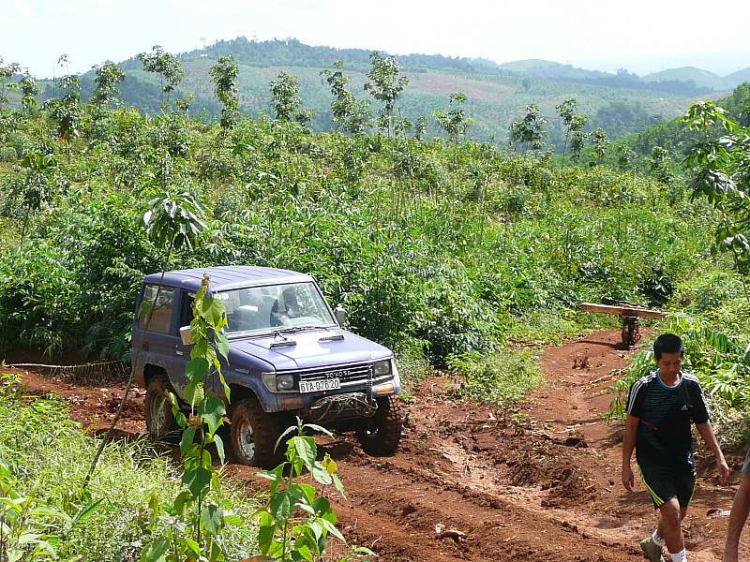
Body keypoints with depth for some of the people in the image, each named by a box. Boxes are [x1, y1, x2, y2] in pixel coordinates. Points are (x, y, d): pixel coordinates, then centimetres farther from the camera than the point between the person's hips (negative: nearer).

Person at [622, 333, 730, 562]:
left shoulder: (692, 386, -4)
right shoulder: (643, 387, -13)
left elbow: (703, 423, 7)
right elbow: (631, 427, -5)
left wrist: (719, 456, 0)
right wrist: (626, 466, -4)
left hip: (683, 461, 4)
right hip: (653, 462, -4)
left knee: (677, 515, 17)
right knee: (672, 513, -17)